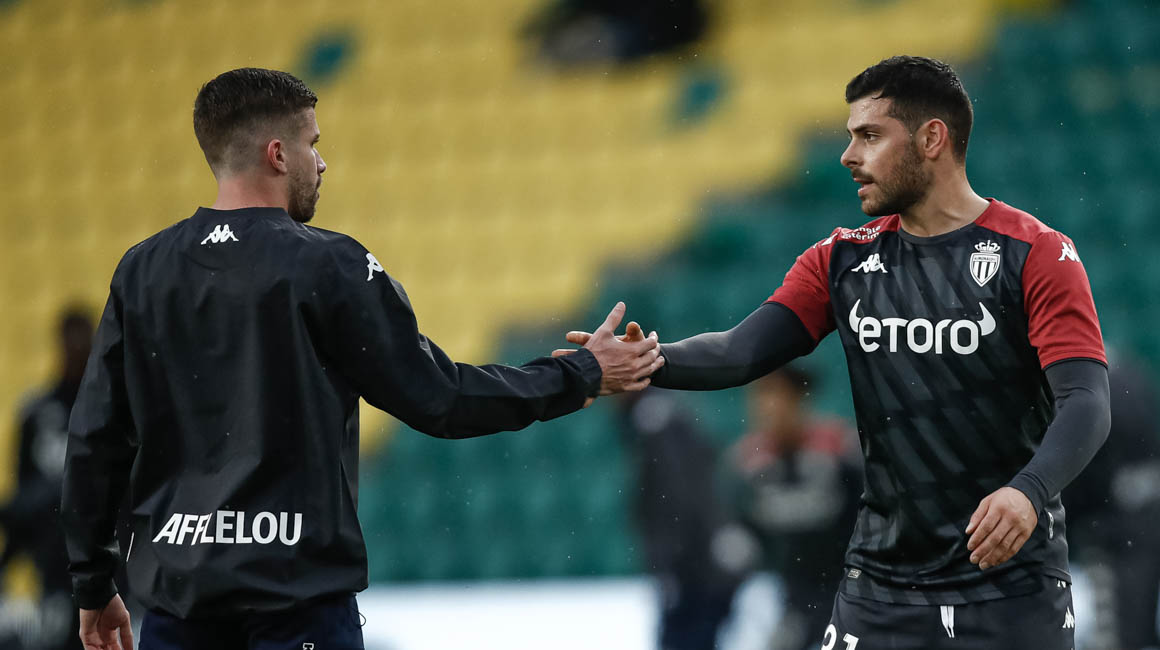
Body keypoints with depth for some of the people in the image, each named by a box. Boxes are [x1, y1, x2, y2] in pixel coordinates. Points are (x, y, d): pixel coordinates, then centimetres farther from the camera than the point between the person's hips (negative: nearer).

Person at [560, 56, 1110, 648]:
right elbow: (743, 351, -3)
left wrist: (1027, 491, -35)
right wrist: (652, 362, -23)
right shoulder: (843, 261, 8)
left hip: (1011, 588, -4)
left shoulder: (1037, 255, -7)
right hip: (882, 589, 4)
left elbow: (1086, 403, -16)